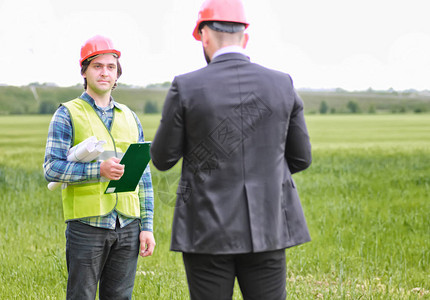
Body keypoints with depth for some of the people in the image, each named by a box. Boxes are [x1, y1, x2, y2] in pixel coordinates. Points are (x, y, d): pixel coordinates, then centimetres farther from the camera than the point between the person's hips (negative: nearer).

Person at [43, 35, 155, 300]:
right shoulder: (67, 115, 1)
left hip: (127, 226, 4)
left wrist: (147, 226, 7)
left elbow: (143, 176, 14)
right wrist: (99, 170, -23)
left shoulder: (129, 118, 15)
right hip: (87, 225, -4)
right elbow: (52, 168, -10)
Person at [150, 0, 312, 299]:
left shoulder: (187, 87, -9)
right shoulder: (282, 85, 0)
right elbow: (301, 158, 8)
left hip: (208, 230, -2)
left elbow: (163, 159, 1)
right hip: (267, 228, 2)